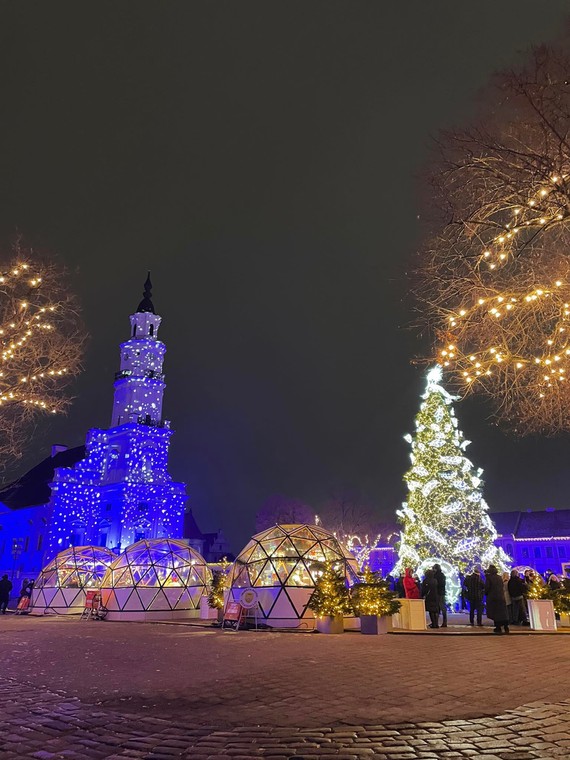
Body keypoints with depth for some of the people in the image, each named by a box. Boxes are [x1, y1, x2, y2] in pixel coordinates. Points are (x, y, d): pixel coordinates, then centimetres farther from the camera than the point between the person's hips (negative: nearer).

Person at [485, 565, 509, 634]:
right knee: (503, 612, 8)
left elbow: (487, 587, -12)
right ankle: (506, 627, 5)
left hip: (492, 597, -5)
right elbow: (502, 587, 10)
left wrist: (486, 593, 6)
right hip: (501, 597, 5)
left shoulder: (489, 577, -11)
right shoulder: (500, 577, 6)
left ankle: (498, 628, 1)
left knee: (495, 613, 2)